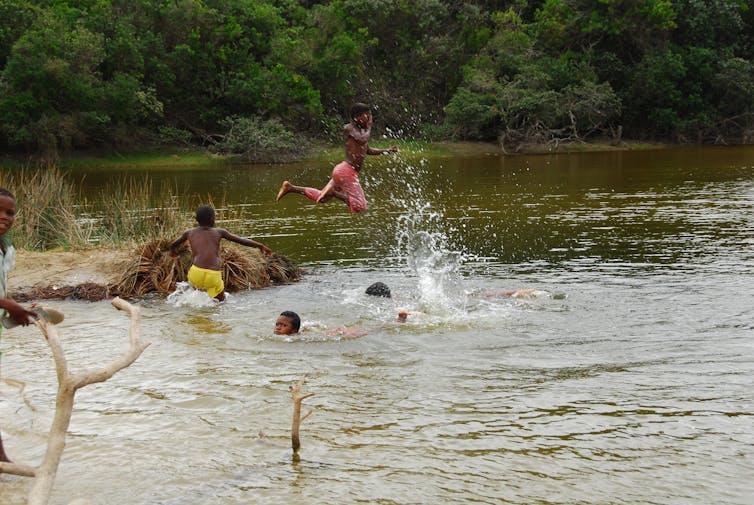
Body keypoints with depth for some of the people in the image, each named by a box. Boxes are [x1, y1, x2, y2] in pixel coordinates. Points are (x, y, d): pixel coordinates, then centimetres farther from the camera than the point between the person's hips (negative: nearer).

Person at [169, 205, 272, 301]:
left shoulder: (189, 233, 17)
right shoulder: (219, 232, 13)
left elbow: (173, 245, 34)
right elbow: (241, 240, 17)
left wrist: (173, 250, 57)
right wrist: (260, 245, 28)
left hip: (196, 273, 1)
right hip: (214, 276, -1)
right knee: (220, 300, 15)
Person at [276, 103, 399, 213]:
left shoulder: (361, 130, 16)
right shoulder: (348, 128, -10)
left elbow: (367, 150, 29)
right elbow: (362, 139, -28)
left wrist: (387, 150, 21)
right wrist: (369, 126, -11)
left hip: (350, 171, 10)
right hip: (346, 171, -10)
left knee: (321, 197, 19)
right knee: (359, 207, -12)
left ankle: (291, 187, 21)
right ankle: (333, 191, -6)